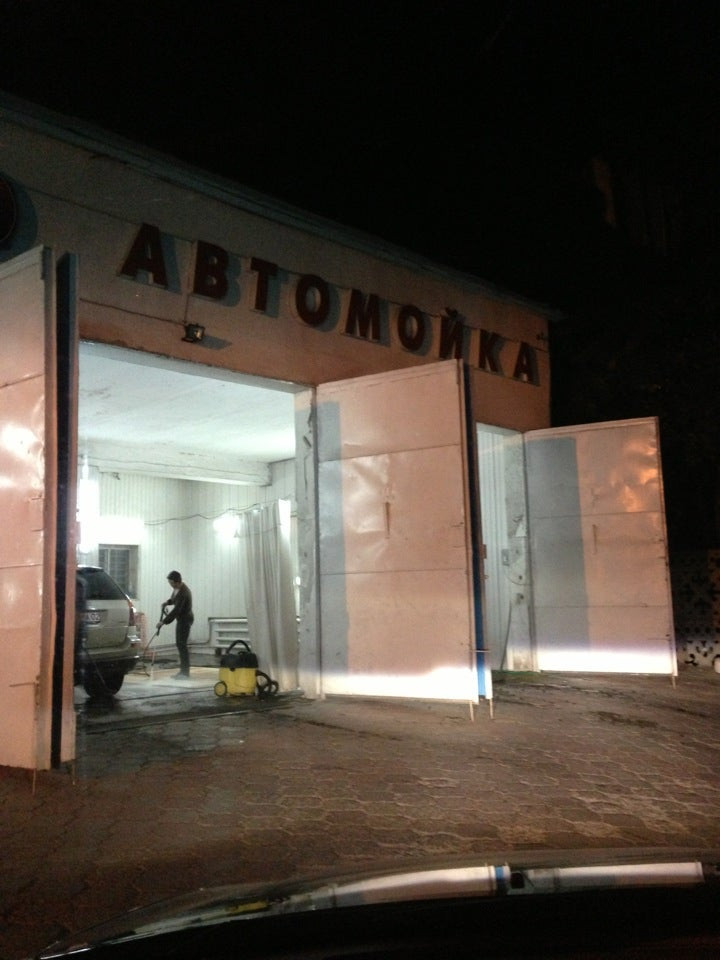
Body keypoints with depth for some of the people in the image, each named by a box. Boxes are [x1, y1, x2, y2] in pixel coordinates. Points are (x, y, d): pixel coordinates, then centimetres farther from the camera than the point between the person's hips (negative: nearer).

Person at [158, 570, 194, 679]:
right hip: (181, 619, 10)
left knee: (182, 644, -11)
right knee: (180, 644, 12)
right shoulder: (178, 588, 5)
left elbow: (176, 610, -28)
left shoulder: (183, 593, -26)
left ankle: (185, 672, -8)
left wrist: (164, 621, -26)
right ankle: (183, 670, 17)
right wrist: (167, 602, 4)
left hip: (185, 620, -10)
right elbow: (174, 599, 24)